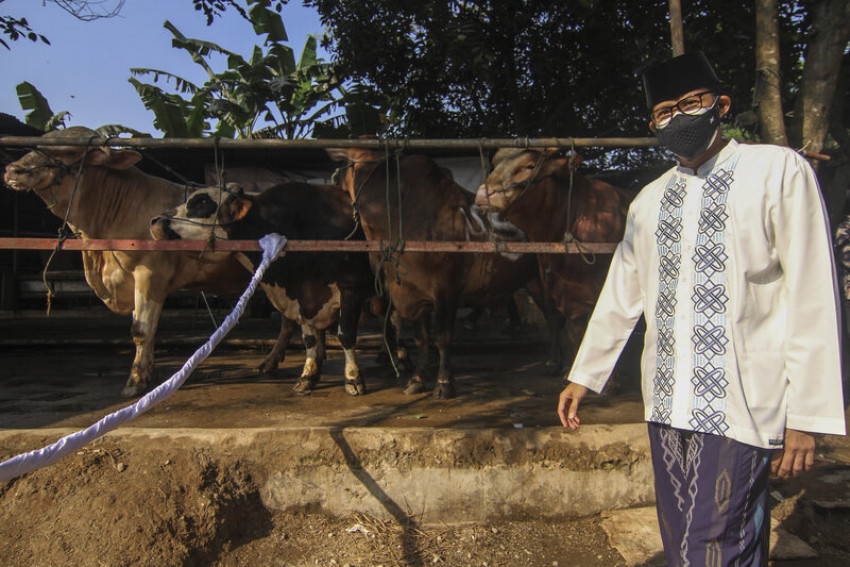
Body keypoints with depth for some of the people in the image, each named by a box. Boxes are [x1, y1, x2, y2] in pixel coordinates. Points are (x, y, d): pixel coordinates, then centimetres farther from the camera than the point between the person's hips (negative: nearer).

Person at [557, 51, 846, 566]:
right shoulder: (649, 201, 13)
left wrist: (807, 416, -9)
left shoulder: (779, 171, -2)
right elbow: (621, 297, 18)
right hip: (667, 406, 5)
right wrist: (583, 376, 19)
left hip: (741, 408, -5)